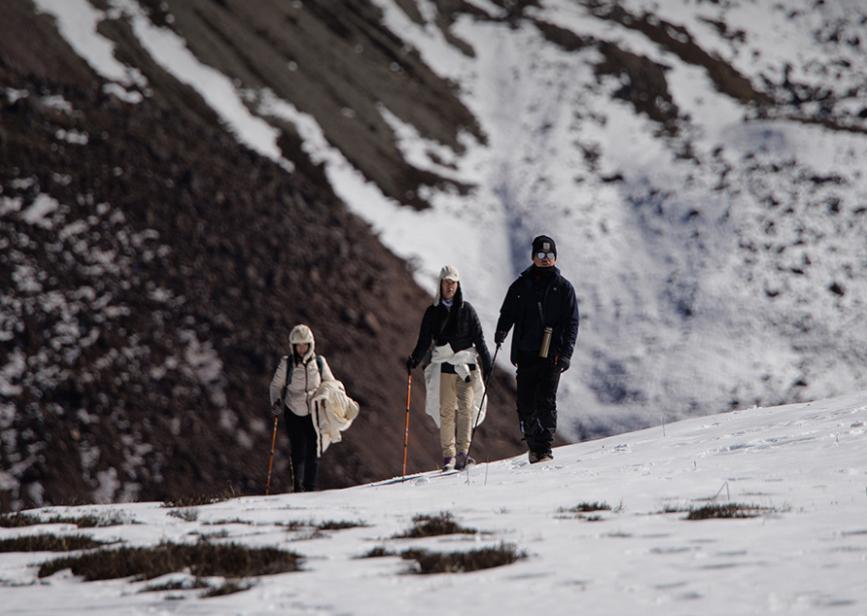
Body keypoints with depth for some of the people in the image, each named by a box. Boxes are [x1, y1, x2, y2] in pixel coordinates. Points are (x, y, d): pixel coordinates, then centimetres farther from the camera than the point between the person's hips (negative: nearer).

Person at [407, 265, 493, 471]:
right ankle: (448, 455, -1)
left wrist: (487, 363, 1)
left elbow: (479, 338, 9)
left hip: (467, 366, 0)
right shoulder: (433, 312, 10)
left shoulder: (466, 310, 9)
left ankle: (462, 452, -13)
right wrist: (414, 360, -8)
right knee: (446, 411, -4)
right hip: (443, 367, 0)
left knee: (466, 408, -11)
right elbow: (424, 342, 9)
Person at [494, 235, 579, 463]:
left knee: (546, 402, -10)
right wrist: (501, 330, -8)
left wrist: (566, 354, -7)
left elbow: (572, 322, 3)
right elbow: (508, 312, 14)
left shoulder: (563, 288, 5)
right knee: (525, 403, 3)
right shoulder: (522, 284, 10)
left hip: (551, 355, -2)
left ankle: (544, 450, -10)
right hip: (525, 353, 2)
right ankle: (533, 444, 20)